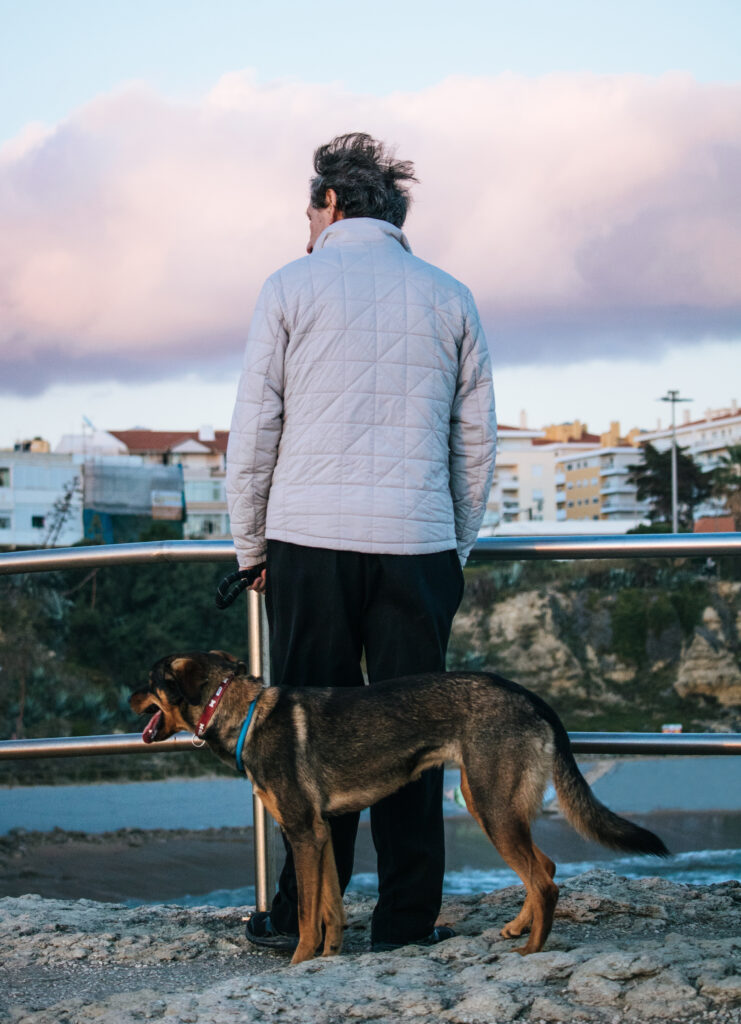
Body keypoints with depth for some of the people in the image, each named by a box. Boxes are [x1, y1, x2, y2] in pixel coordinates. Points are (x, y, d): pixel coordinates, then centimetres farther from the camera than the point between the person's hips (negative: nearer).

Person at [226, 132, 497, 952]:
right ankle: (407, 916, 6)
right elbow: (476, 440, 12)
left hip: (310, 542, -2)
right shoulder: (448, 298, 12)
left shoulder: (290, 287, 4)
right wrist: (456, 547, 20)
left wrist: (249, 547, 11)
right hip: (418, 542, 2)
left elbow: (253, 431, 2)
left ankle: (303, 914, 6)